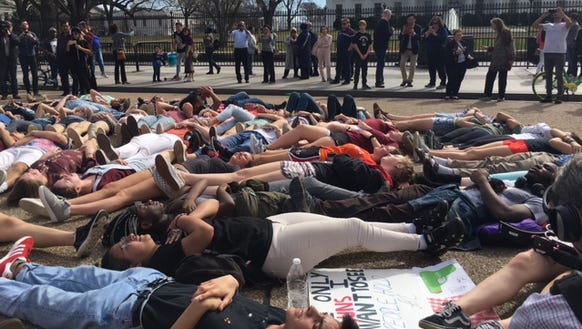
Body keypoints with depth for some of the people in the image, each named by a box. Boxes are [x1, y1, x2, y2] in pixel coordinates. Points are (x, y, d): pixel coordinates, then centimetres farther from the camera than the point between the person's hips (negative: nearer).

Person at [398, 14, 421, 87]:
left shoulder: (417, 27, -2)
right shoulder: (404, 27, 4)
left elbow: (419, 38, -12)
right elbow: (399, 37, -1)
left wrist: (414, 33, -27)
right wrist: (403, 32, -19)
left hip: (414, 49, -2)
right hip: (405, 49, 2)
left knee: (412, 66, 0)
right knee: (402, 64, -1)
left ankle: (409, 81, 11)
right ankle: (404, 80, 14)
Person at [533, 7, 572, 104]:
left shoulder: (564, 25, 5)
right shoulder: (548, 25, 17)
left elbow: (569, 22, -18)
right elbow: (535, 25, 10)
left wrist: (562, 12, -10)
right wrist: (544, 15, 7)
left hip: (559, 53, -4)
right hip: (547, 52, 4)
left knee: (559, 76, -1)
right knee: (548, 76, 7)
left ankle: (559, 97, 3)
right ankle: (548, 96, 14)